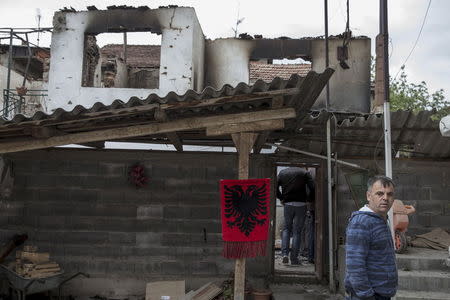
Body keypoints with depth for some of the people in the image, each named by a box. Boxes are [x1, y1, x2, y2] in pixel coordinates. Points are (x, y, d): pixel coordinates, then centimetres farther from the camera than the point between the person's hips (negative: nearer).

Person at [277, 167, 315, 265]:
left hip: (287, 204, 2)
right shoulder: (304, 172, 1)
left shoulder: (282, 173, 8)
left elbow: (275, 188, 1)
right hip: (301, 204, -2)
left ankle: (285, 253, 1)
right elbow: (312, 187, -9)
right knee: (297, 231, 5)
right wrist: (310, 199, 7)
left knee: (286, 228, 17)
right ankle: (294, 259, 6)